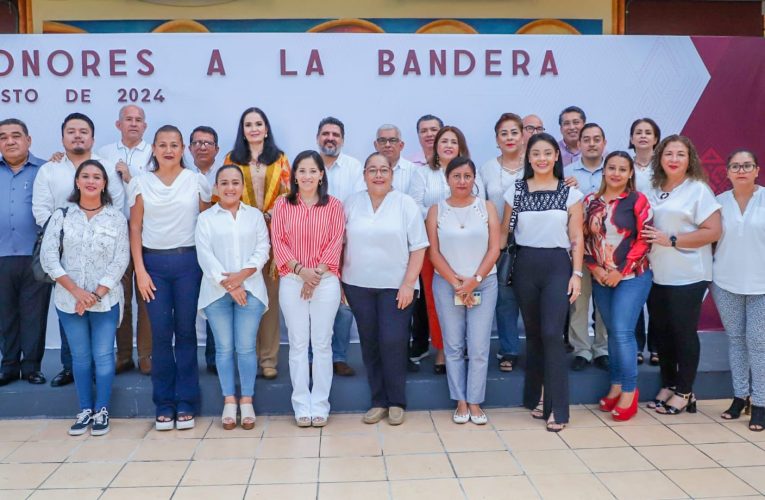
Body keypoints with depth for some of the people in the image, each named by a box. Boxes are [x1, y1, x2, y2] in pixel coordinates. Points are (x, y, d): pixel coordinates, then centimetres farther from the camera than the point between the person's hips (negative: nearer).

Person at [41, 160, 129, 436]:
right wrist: (76, 290, -13)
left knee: (103, 356, 0)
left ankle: (102, 410, 13)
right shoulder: (61, 215, 3)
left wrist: (97, 294, -13)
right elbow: (48, 256, -3)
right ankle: (85, 410, 20)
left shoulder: (117, 217, 1)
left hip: (106, 300, -1)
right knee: (80, 356, 9)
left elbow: (121, 260, -4)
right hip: (69, 299, 1)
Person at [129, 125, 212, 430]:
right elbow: (135, 229, 5)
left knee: (186, 331, 3)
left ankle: (185, 403, 12)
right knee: (160, 333, 2)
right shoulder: (141, 183, 6)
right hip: (154, 262, 1)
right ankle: (164, 404, 13)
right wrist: (140, 270, -2)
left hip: (188, 260, -1)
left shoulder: (197, 181, 3)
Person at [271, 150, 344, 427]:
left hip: (326, 281, -1)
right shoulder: (282, 204, 6)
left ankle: (320, 405, 12)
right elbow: (278, 242, 0)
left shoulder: (333, 205, 4)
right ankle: (302, 405, 12)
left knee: (322, 343, 3)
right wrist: (301, 270, -13)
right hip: (291, 280, 1)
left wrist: (317, 274, -11)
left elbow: (335, 244, -1)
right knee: (298, 343, 4)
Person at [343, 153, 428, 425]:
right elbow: (340, 242, 10)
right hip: (358, 286, 3)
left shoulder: (405, 203, -1)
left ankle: (397, 402, 9)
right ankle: (378, 401, 18)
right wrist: (337, 281, 5)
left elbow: (418, 247, -3)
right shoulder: (351, 203, 6)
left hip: (395, 286, -2)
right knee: (370, 343, 7)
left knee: (393, 342, -7)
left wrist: (408, 284, -10)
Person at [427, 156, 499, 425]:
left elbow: (494, 249, -2)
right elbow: (434, 252, -2)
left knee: (479, 347, -1)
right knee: (453, 346, 4)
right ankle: (460, 402, 14)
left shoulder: (487, 207, 3)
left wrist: (474, 280, -12)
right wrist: (456, 283, -10)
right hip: (446, 285, 0)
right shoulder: (436, 210, 3)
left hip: (484, 284, 0)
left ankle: (475, 402, 11)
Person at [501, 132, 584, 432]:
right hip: (525, 266, 2)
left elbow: (577, 238, 3)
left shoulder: (571, 193, 4)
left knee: (551, 334, -12)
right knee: (533, 334, 9)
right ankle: (534, 398, 24)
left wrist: (576, 273, -4)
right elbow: (503, 232, 8)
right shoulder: (515, 191, 6)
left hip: (558, 266, -2)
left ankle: (557, 408, -5)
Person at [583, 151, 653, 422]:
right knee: (612, 333, 11)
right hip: (600, 279, 4)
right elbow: (584, 237, 8)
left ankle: (629, 391, 4)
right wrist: (594, 267, -6)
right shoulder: (590, 201, 6)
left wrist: (621, 271, -12)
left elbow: (644, 239, -9)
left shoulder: (638, 200, -5)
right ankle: (616, 386, 22)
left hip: (632, 277, -4)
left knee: (622, 332, -9)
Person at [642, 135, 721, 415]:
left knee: (684, 332, 3)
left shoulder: (698, 190, -7)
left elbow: (714, 231, -14)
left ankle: (684, 392, 16)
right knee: (662, 331, 11)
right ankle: (667, 385, 25)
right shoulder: (654, 191, 10)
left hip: (688, 276, -5)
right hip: (657, 275, 5)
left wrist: (672, 240, -19)